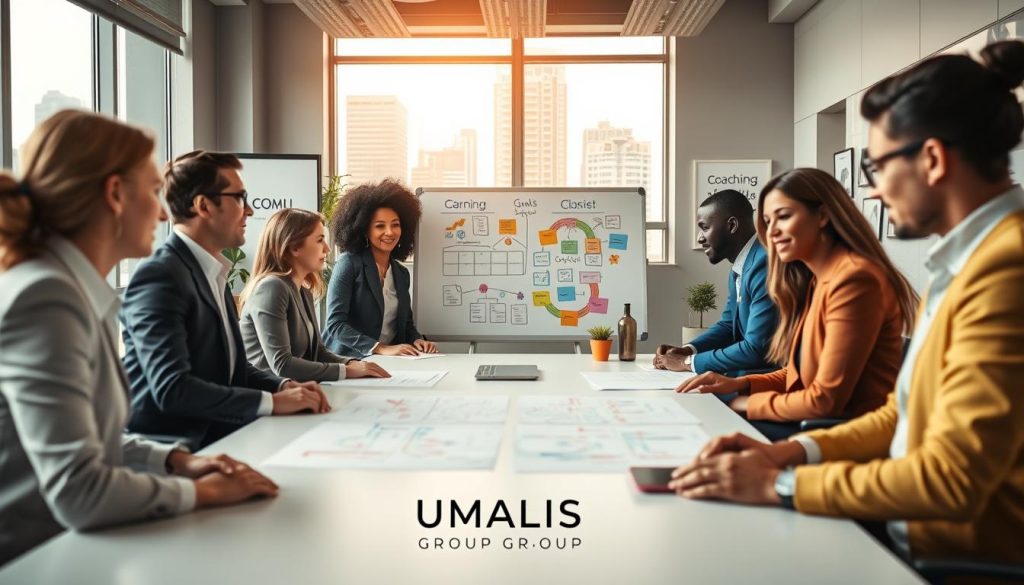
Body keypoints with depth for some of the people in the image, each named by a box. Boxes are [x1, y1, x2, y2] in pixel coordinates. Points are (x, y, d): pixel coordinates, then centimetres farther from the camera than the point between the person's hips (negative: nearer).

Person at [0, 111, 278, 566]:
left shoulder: (77, 290, 5)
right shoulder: (44, 297, -21)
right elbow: (77, 493, -26)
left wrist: (176, 461, 0)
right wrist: (202, 491, -13)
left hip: (65, 547, 8)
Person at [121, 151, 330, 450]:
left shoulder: (211, 272, 12)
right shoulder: (160, 276, -17)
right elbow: (171, 388, -25)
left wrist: (284, 386, -3)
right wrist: (272, 401, -22)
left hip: (215, 432, 9)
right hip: (174, 442, -8)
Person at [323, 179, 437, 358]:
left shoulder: (402, 273, 13)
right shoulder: (349, 263, -7)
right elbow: (335, 323, -14)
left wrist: (417, 341, -2)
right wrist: (381, 348, -23)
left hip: (391, 363, 5)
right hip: (348, 361, -5)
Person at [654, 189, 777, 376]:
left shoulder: (764, 264, -21)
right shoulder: (740, 268, 11)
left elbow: (756, 350, -24)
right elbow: (728, 325, 21)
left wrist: (689, 362, -14)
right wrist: (687, 350, 3)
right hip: (750, 374, 8)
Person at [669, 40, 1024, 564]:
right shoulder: (972, 259, 10)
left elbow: (952, 478, -25)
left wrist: (780, 484, -17)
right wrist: (790, 451, -1)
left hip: (966, 552, -7)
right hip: (914, 526, 7)